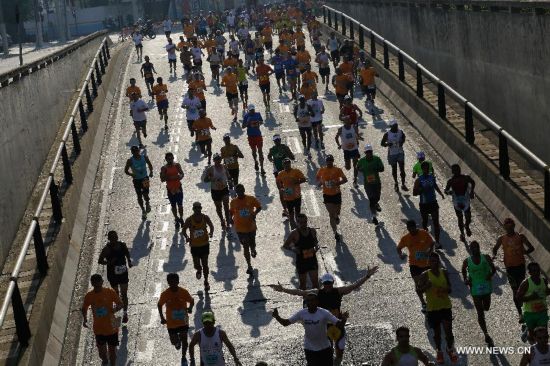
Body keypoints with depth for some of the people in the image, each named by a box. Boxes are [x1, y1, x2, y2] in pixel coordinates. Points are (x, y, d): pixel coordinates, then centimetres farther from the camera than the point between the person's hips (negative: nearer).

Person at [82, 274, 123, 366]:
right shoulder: (89, 296, -9)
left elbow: (120, 304, -4)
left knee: (112, 350, 9)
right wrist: (84, 318, -14)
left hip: (111, 328, -1)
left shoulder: (110, 292, -14)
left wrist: (115, 309, -27)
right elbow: (84, 309, 7)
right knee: (102, 352, 14)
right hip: (99, 329, 2)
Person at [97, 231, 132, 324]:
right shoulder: (107, 249, -17)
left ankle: (125, 313, 5)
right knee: (116, 293, 16)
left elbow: (127, 254, 14)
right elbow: (100, 261, -12)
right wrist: (109, 262, -27)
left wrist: (129, 262, 0)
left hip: (123, 272, 1)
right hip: (113, 274, -1)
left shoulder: (123, 245, -6)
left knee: (124, 294, -1)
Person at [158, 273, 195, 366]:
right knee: (174, 342, 7)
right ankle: (177, 341, 46)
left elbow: (191, 301, -2)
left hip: (183, 321, 0)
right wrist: (162, 317, -8)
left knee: (184, 340, 4)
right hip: (171, 322, 0)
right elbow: (159, 305, -1)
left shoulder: (184, 292, -16)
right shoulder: (165, 294, -17)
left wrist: (190, 308, -24)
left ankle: (183, 358, 27)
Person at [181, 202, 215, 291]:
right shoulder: (189, 220, -13)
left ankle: (206, 281, 25)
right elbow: (183, 231, -2)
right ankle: (199, 270, 41)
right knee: (197, 265, 3)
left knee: (205, 264, 7)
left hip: (205, 244, 1)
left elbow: (211, 226, 8)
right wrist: (187, 237, -22)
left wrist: (211, 232, -12)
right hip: (194, 246, -1)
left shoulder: (205, 218, -8)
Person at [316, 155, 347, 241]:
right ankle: (335, 233, 1)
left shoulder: (337, 170, -8)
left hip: (337, 194, 0)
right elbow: (317, 177, 16)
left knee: (337, 213, 14)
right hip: (327, 195, 0)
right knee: (331, 214, -5)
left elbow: (345, 179, -10)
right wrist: (319, 182, -6)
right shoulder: (322, 170, -3)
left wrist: (337, 183, -28)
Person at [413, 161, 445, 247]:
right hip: (424, 204, -3)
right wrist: (422, 190, -28)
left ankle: (437, 242, -3)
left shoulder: (432, 177, 1)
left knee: (436, 222, -3)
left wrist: (441, 194, 18)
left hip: (433, 203, 3)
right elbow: (414, 193, -14)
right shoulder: (419, 180, -13)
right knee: (425, 221, 15)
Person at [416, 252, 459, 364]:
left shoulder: (444, 272, 2)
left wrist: (447, 289, -13)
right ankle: (439, 352, 30)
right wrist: (427, 285, -37)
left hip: (446, 306, 2)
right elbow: (420, 289, -17)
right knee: (437, 332, 9)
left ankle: (450, 349, 22)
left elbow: (450, 288, 11)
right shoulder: (425, 275, -9)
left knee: (448, 330, -3)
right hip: (432, 308, -2)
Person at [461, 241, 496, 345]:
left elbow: (493, 269, 3)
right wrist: (465, 280, 1)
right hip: (475, 288, -1)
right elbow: (464, 271, 15)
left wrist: (491, 275, -16)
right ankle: (486, 334, 6)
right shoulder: (467, 261, -3)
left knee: (486, 308, 9)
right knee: (480, 313, -1)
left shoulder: (486, 258, -4)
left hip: (486, 286, 1)